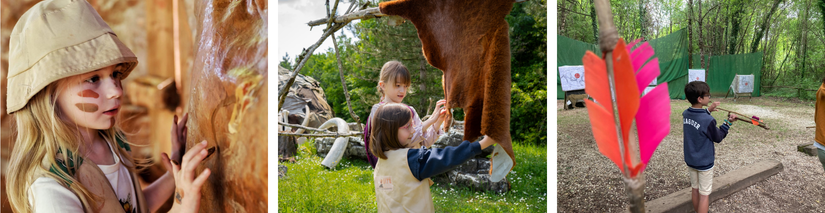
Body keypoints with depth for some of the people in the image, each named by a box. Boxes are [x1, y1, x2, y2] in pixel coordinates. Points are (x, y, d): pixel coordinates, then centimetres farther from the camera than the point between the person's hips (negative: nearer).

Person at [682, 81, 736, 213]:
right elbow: (718, 138, -10)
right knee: (704, 194, 4)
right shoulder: (708, 120, -26)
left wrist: (708, 111, 11)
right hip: (704, 162, -6)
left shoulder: (686, 114, -7)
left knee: (695, 189, 20)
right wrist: (728, 123, -3)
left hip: (690, 160, 6)